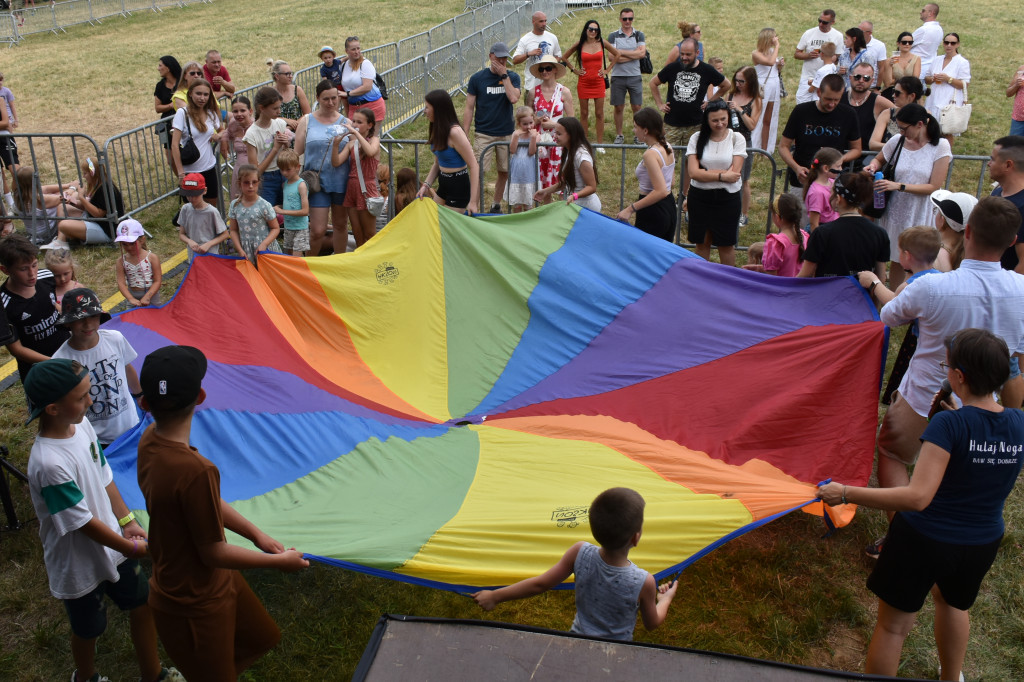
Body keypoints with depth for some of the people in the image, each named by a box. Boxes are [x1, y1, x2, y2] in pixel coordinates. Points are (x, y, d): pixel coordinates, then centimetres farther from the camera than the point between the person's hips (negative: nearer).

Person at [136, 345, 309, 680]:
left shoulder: (149, 441, -9)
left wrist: (255, 533, 6)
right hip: (195, 607, -8)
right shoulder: (195, 471, -37)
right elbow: (214, 553, -24)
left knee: (262, 638, 27)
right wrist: (280, 560, -10)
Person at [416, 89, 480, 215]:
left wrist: (473, 202, -25)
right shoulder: (436, 130, 4)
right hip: (443, 185, 9)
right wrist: (426, 185, -1)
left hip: (459, 186, -9)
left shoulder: (454, 132, -22)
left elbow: (474, 166, -22)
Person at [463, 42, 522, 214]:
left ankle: (496, 205, 27)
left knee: (504, 172, 10)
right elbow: (469, 108, -1)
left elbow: (514, 98, -17)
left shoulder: (512, 77, 2)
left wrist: (504, 75, -14)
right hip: (483, 134, -2)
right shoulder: (477, 78, -1)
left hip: (507, 133, 2)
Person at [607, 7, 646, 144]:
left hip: (635, 76, 1)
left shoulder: (639, 35, 6)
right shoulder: (613, 36, 2)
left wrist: (621, 52, -12)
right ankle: (619, 136, 16)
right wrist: (634, 54, -11)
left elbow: (642, 53, -10)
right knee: (618, 107, 4)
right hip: (618, 76, 0)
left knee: (637, 107, 1)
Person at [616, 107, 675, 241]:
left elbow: (661, 191, -28)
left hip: (652, 213, -9)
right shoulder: (667, 146, 5)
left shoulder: (650, 154, -22)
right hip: (669, 206, 9)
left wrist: (631, 208, -26)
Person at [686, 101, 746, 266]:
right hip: (700, 197, 1)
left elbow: (734, 173, -13)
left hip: (727, 197, -1)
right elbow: (693, 173, -13)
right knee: (702, 242, 13)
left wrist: (705, 172, -14)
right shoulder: (697, 138, -3)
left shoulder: (737, 138, -4)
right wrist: (721, 175, -19)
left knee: (726, 244, 11)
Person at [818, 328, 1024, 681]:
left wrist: (847, 494, -27)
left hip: (923, 540, -6)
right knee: (953, 602, 36)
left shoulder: (949, 424, -26)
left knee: (892, 625, 13)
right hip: (982, 543, 7)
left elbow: (917, 497, -31)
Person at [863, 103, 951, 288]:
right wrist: (873, 165, -6)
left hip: (922, 215, -3)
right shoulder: (897, 141, -1)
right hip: (896, 210, 3)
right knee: (896, 261, 12)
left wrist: (899, 186, -21)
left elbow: (934, 187, -13)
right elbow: (879, 159, 19)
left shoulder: (940, 146, -10)